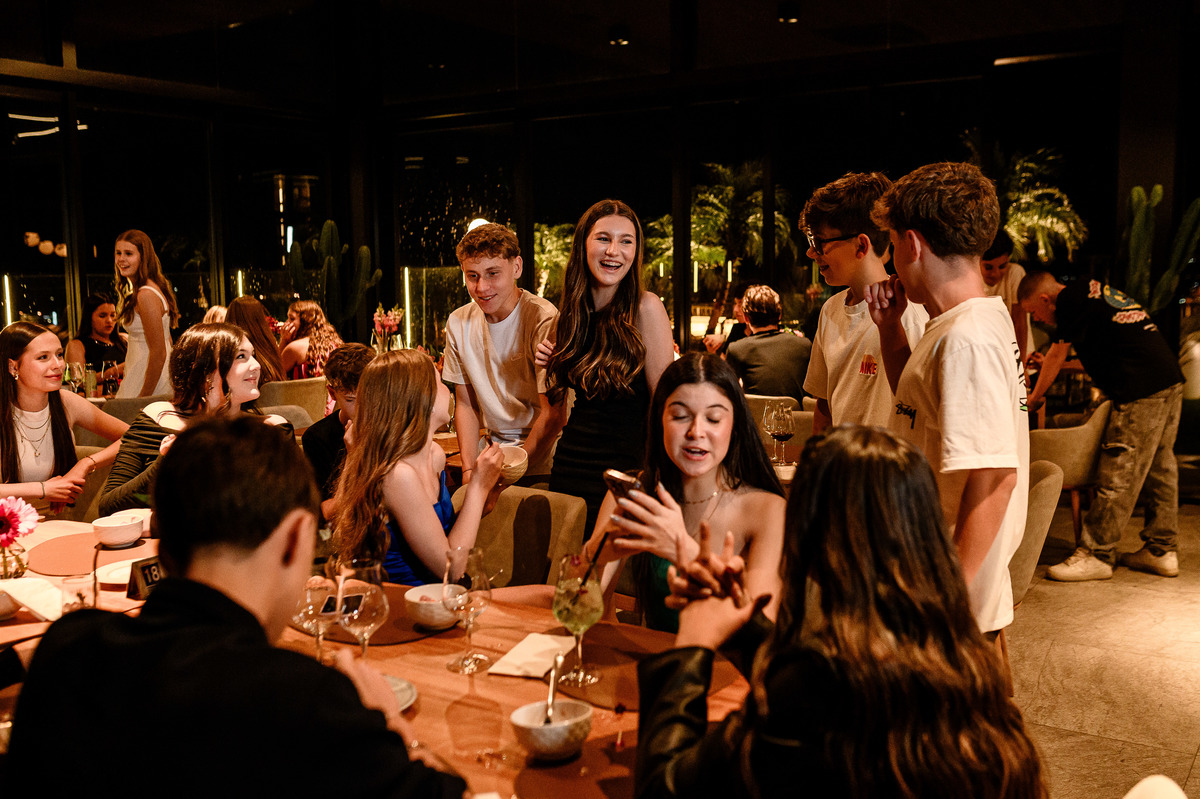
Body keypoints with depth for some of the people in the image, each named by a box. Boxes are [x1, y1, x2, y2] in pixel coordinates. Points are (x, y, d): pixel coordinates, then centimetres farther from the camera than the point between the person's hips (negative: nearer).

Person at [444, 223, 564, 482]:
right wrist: (469, 470, -2)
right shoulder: (458, 323, 4)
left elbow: (553, 415, -14)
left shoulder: (544, 320, -15)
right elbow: (465, 404, 11)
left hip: (542, 457, -4)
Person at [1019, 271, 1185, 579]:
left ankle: (1096, 555, -1)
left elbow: (1057, 355, 2)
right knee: (1159, 470, 14)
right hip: (1170, 380, 10)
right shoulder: (1093, 290, 22)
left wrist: (1034, 397, 17)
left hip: (1142, 390, -10)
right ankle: (1162, 551, 21)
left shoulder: (1070, 299, -6)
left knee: (1118, 475, -5)